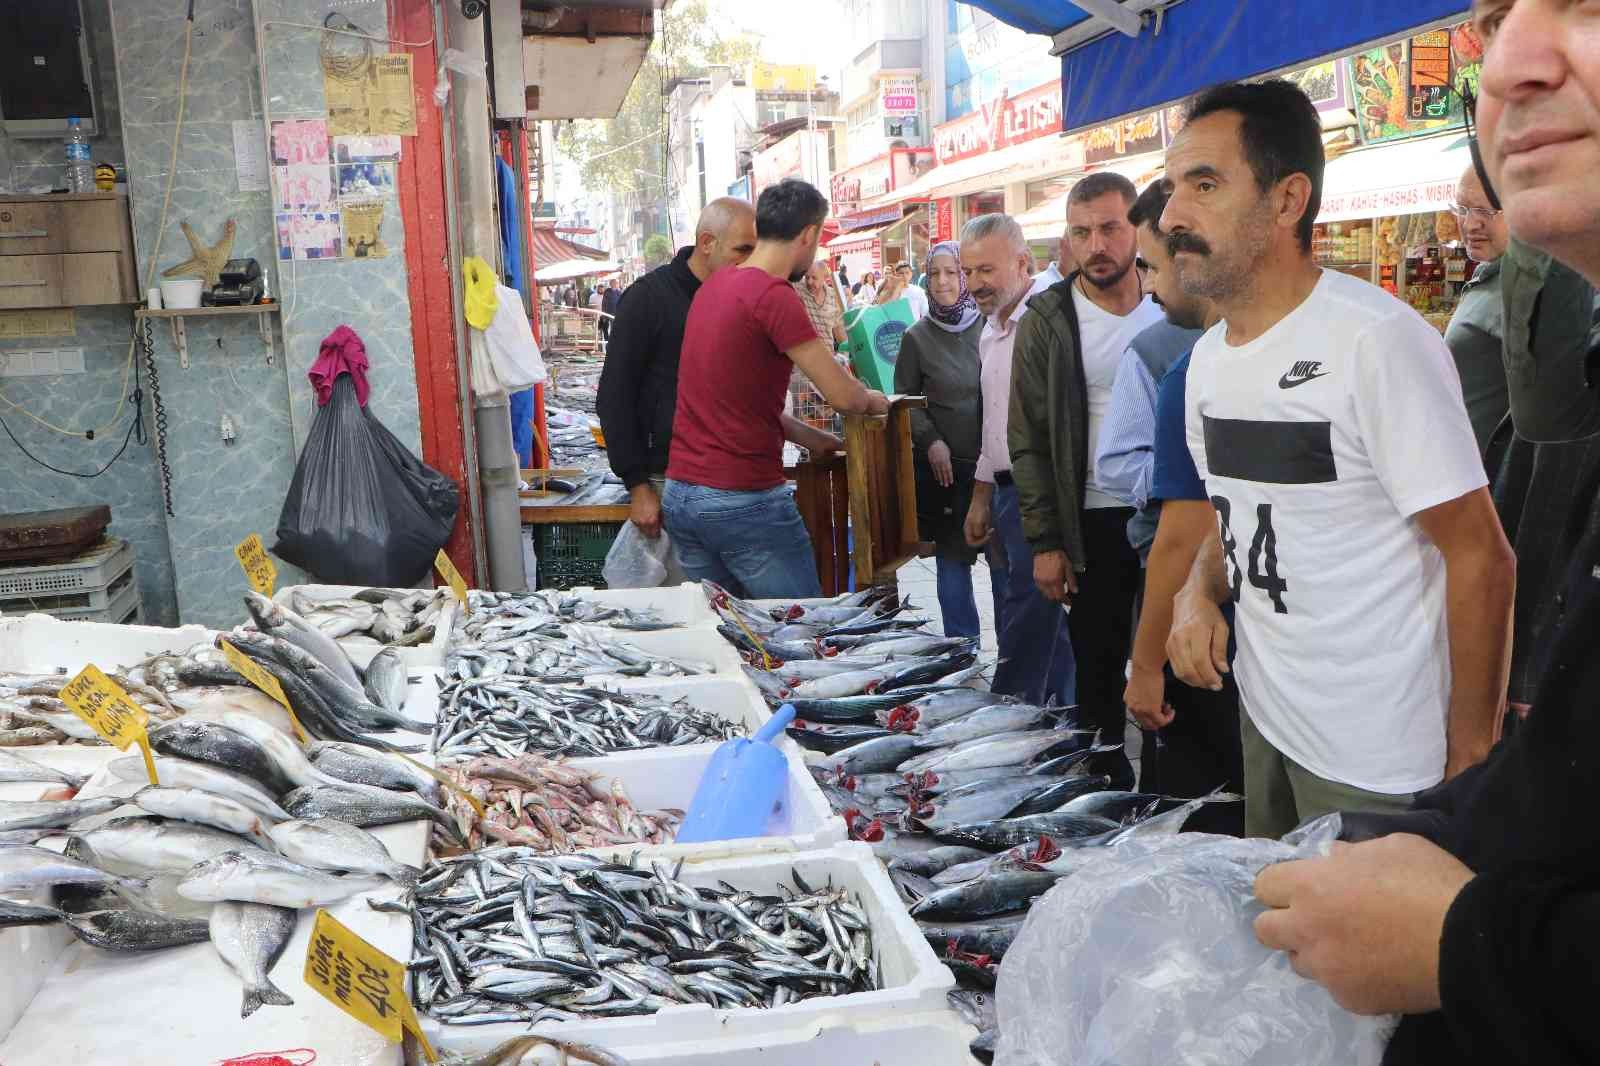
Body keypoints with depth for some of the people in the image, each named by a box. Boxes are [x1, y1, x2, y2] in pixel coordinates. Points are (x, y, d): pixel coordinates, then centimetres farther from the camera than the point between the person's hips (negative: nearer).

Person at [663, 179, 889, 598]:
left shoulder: (713, 286, 11)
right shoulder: (774, 296, -14)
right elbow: (844, 396, -15)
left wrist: (809, 438, 20)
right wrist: (874, 401, 7)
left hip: (680, 495, 8)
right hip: (744, 500, -8)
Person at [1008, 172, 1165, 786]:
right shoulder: (1048, 320, -3)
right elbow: (1029, 441, -3)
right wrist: (1045, 542, -7)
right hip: (1095, 525, -1)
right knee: (1099, 674, 8)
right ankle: (1108, 788, 23)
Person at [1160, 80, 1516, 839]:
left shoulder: (1378, 340, -21)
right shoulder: (1208, 357, 5)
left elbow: (1481, 559, -18)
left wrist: (1470, 758, -16)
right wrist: (1199, 593, -4)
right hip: (1261, 718, 8)